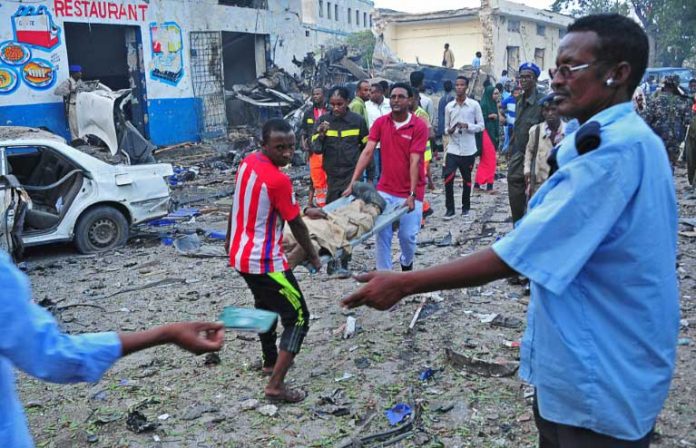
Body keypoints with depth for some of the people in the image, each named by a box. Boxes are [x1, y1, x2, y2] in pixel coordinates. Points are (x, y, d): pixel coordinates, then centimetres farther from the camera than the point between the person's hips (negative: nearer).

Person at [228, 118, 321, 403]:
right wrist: (313, 256, 1)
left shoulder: (247, 162, 2)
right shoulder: (278, 180, -24)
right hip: (265, 262, -9)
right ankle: (276, 386, -2)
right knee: (298, 318, 0)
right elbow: (296, 224, -15)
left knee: (265, 306, 29)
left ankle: (270, 361, 45)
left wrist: (231, 242, 24)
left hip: (241, 256, 9)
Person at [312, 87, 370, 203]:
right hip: (331, 178, 2)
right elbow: (316, 149, -2)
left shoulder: (358, 121, -3)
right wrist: (321, 134, -21)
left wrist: (370, 177, 5)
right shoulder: (322, 120, 0)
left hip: (353, 176, -1)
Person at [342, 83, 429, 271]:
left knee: (407, 235, 3)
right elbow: (367, 152, -7)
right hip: (385, 190, 3)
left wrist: (412, 194, -23)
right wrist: (353, 183, -15)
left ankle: (407, 263, 35)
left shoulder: (419, 126, -11)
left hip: (409, 192, -3)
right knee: (382, 234, 1)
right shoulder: (380, 123, -1)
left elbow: (414, 161, -17)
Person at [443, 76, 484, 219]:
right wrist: (449, 130, -12)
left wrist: (467, 126, -18)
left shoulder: (474, 104, -2)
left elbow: (481, 125, 0)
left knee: (467, 179, 10)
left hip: (468, 149, -1)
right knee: (448, 177, -11)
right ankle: (450, 209, 0)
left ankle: (465, 207, 26)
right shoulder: (449, 106, 6)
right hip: (453, 148, 1)